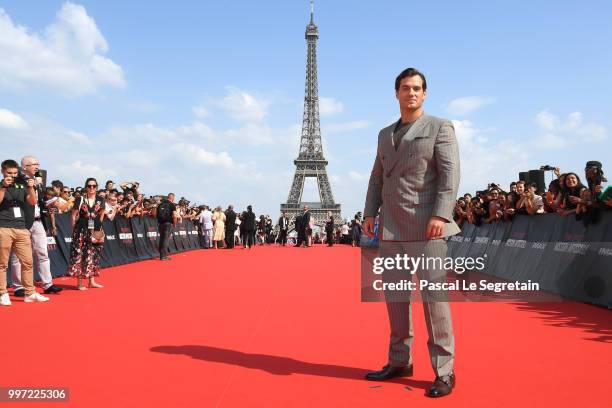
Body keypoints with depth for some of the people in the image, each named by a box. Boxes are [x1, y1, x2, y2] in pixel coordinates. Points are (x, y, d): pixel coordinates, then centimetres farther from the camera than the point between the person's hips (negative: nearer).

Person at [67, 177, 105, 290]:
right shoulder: (81, 200, -3)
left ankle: (92, 281, 17)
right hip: (82, 231, -3)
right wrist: (75, 229, -2)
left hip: (95, 232, 3)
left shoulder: (100, 201, 5)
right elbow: (73, 215, 0)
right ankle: (79, 283, 1)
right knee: (80, 255, -4)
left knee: (93, 254, 8)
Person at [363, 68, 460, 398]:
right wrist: (370, 213, 8)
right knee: (395, 296, 10)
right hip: (391, 228, 6)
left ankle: (444, 372, 4)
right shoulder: (385, 134, 21)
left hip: (425, 227, -5)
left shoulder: (440, 127, 4)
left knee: (434, 297, -5)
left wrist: (441, 215, -18)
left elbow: (450, 173, -6)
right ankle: (399, 361, 22)